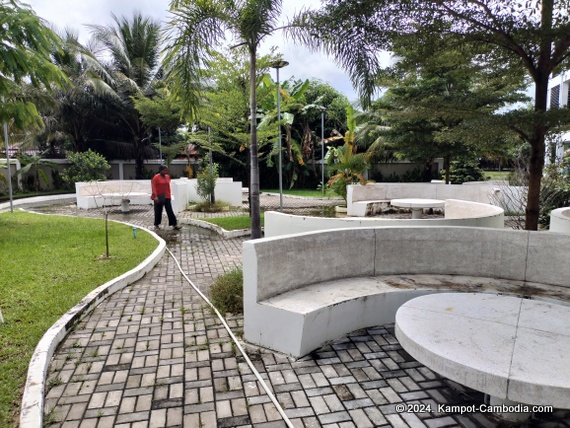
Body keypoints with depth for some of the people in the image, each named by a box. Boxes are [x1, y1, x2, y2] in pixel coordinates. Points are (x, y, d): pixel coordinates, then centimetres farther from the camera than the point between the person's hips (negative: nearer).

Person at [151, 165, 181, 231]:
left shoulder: (167, 177, 7)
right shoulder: (156, 177, -9)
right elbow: (154, 187, -13)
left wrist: (170, 195, 15)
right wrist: (155, 196, -21)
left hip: (167, 197, 4)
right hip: (159, 197, -4)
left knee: (170, 211, 0)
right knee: (158, 211, 7)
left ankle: (174, 225, -2)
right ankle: (156, 225, 22)